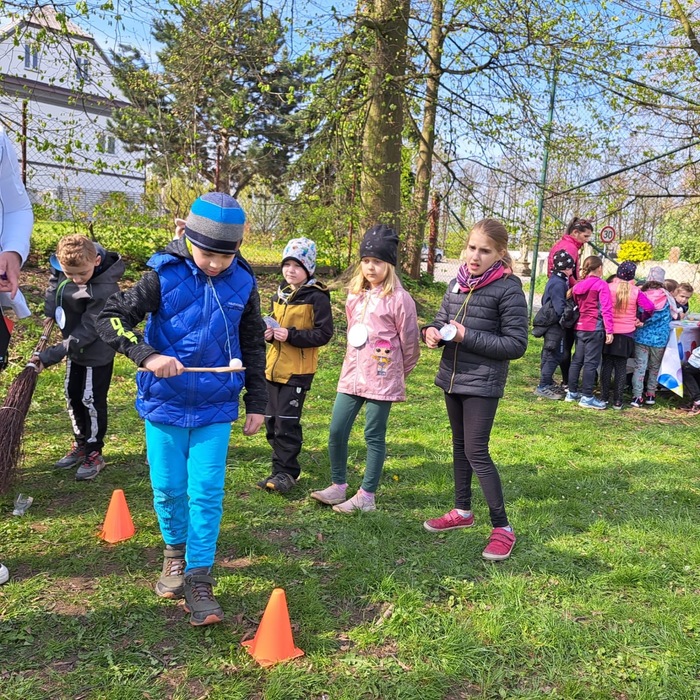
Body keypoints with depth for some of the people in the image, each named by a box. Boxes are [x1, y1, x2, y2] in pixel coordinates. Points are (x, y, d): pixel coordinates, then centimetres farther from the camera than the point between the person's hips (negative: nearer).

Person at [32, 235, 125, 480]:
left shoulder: (104, 290, -35)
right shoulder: (64, 262, -15)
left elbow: (86, 333, -29)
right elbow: (55, 280, 10)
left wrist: (50, 356, -27)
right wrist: (50, 309, -3)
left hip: (96, 352, -8)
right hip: (74, 347, 8)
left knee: (92, 401, 4)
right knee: (72, 396, 19)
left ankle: (94, 453, 21)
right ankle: (80, 444, 36)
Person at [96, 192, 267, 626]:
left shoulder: (242, 283, -3)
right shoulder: (165, 277, -11)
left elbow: (254, 345, 7)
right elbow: (111, 318, -10)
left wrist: (257, 403, 9)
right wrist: (147, 355, -26)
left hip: (216, 409, 1)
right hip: (164, 403, 0)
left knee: (207, 492, -2)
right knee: (168, 487, 10)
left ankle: (199, 579, 10)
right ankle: (176, 552, 37)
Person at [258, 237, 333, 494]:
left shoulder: (317, 297, -10)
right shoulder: (280, 295, 12)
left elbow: (324, 334, -13)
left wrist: (291, 335, -21)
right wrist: (269, 333, 1)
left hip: (298, 370, -7)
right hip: (274, 366, 7)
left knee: (287, 421, -5)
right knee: (271, 420, 11)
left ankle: (286, 472, 8)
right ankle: (280, 468, 25)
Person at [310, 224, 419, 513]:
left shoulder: (399, 298, -12)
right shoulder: (355, 295, 9)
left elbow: (409, 341, -6)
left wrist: (399, 372, 6)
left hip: (382, 380, -6)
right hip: (351, 375, 7)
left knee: (374, 436, 4)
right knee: (336, 432, 8)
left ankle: (366, 497, 16)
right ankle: (338, 486, 26)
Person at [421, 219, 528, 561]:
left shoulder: (508, 289, -14)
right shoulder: (456, 284, 5)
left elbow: (516, 344, -16)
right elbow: (442, 321, 16)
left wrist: (468, 336, -22)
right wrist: (432, 331, -8)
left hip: (483, 383, -7)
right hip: (452, 377, 7)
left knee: (476, 452, -7)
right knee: (460, 446, 18)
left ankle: (502, 527, 7)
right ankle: (462, 511, 34)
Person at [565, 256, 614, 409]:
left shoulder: (577, 286, 10)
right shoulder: (601, 285, -9)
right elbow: (606, 309, -14)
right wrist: (609, 330, -16)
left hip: (580, 327, 7)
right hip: (595, 328, -7)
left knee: (577, 361, 14)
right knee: (591, 363, -3)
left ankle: (572, 393, 21)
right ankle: (587, 397, 0)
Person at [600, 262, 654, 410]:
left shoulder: (608, 287, -7)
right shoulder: (635, 291, -6)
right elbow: (649, 307, -11)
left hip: (609, 333, 0)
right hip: (626, 335, 0)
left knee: (607, 365, 9)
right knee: (621, 367, 6)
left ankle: (604, 397, 12)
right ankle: (617, 401, 8)